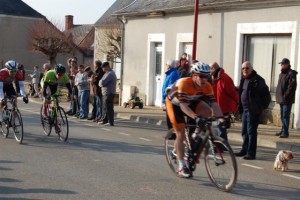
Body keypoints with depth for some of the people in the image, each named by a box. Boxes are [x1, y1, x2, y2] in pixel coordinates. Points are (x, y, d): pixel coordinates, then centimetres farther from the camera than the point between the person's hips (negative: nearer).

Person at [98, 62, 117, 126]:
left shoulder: (110, 74, -17)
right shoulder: (108, 73, 19)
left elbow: (102, 83, -22)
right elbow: (101, 83, 22)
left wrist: (100, 82, -2)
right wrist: (101, 83, 2)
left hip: (108, 93, -11)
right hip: (105, 93, 11)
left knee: (109, 108, -8)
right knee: (105, 107, 17)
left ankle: (110, 122, -6)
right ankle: (104, 120, 26)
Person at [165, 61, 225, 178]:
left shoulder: (207, 86, -21)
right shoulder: (184, 83, -36)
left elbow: (214, 103, -25)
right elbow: (183, 105, -42)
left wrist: (221, 118, -41)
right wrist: (196, 117, -54)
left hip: (190, 102, 5)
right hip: (174, 103, -5)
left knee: (208, 111, -23)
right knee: (181, 134, -11)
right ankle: (182, 167, -4)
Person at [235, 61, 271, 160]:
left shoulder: (257, 80, -12)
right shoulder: (243, 80, 14)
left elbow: (266, 95, -13)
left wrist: (262, 107, -13)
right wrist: (240, 107, 12)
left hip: (253, 110, -9)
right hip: (245, 110, 9)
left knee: (251, 131, -6)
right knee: (244, 131, 15)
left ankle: (251, 153, -2)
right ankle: (244, 150, 26)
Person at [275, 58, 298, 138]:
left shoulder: (291, 74, -11)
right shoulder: (282, 74, 17)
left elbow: (292, 86, -19)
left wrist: (286, 95, -21)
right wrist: (278, 96, 14)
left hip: (287, 100, -9)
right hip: (281, 99, 9)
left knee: (285, 116, -9)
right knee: (282, 116, 15)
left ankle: (285, 132, -7)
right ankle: (283, 130, 24)